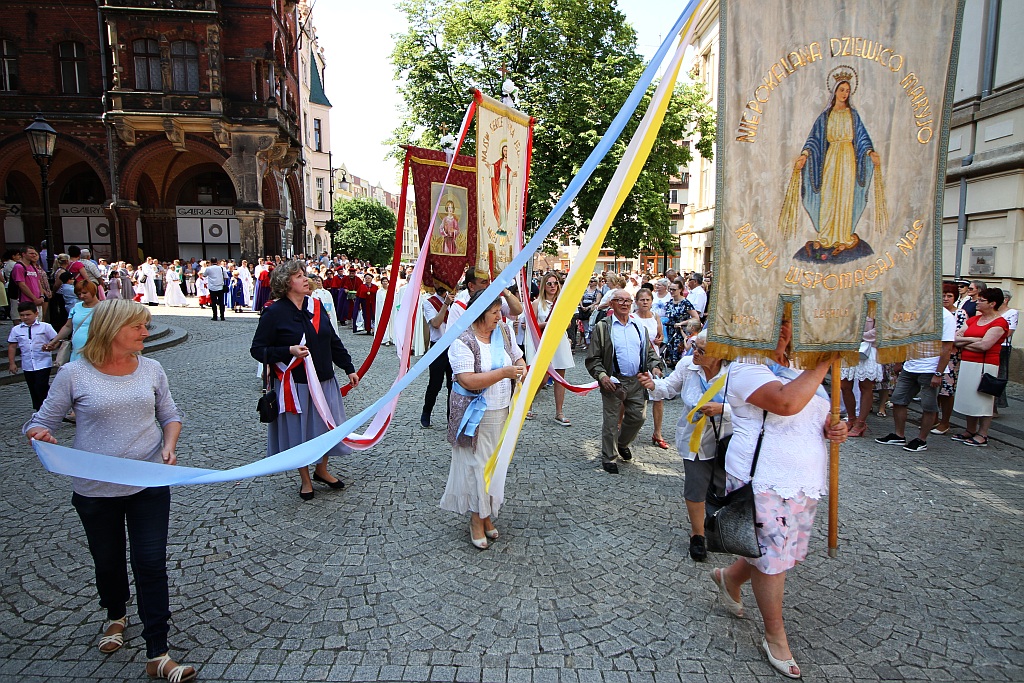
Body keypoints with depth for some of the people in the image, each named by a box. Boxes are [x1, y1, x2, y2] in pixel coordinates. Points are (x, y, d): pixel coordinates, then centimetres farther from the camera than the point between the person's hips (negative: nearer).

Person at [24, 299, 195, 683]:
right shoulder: (74, 374, -8)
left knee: (151, 564, 0)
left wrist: (169, 446, -8)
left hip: (150, 484, 1)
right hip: (95, 489, 0)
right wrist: (37, 433, -24)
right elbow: (43, 422, -1)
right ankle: (116, 616, 51)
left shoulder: (150, 369, -1)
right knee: (108, 561, 19)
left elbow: (170, 415, 9)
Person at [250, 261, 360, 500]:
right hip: (295, 384, -5)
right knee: (298, 430, 9)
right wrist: (289, 351, -22)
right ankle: (305, 480, 28)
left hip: (324, 381, 5)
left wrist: (349, 368, 11)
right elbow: (257, 349, -9)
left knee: (328, 426, 13)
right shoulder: (274, 313, -11)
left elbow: (333, 341, 11)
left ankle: (321, 470, 37)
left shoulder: (315, 306, 4)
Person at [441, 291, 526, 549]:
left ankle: (487, 515, 31)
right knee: (476, 465, 3)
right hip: (476, 416, -6)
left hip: (501, 412, 7)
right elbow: (467, 381, -26)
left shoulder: (503, 332, 4)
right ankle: (476, 520, 21)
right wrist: (504, 372, -26)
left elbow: (517, 356, 20)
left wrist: (523, 370, -3)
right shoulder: (462, 341, -18)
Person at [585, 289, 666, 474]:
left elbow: (650, 352, 18)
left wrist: (655, 366, -1)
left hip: (637, 382, 4)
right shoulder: (602, 327, -1)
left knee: (638, 417, 10)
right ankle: (609, 458, 17)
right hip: (614, 382, -4)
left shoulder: (639, 327, 13)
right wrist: (602, 376, -16)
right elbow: (593, 358, -3)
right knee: (611, 421, 2)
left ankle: (622, 443, 38)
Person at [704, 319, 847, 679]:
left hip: (804, 480, 9)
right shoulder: (745, 367, -14)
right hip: (764, 481, -8)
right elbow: (787, 403, -31)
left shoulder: (798, 366, 13)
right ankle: (775, 639, 24)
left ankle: (728, 577, 44)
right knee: (771, 558, 4)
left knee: (787, 553, 18)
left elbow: (817, 412, 25)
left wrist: (834, 427, 2)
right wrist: (824, 362, -23)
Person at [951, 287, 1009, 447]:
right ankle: (970, 431, 23)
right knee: (969, 399, 12)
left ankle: (982, 435, 8)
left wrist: (963, 343, -4)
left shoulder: (999, 323, -8)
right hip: (966, 363, 7)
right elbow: (955, 338, 6)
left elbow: (984, 345, -19)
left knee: (983, 400, 0)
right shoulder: (974, 319, 14)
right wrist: (973, 340, -10)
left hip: (984, 365, -7)